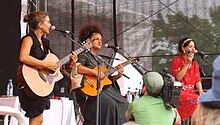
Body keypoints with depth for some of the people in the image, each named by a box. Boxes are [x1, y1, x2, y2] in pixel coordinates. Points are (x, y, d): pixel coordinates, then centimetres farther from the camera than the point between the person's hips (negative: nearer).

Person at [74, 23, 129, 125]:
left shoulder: (99, 59, 26)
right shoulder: (84, 55, 1)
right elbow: (76, 67, -20)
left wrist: (118, 75, 4)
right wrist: (95, 72, -22)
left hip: (104, 88, 8)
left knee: (123, 104, -6)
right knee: (110, 105, -28)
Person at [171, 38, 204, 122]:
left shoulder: (195, 63, 18)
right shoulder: (176, 61, 0)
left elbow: (198, 79, 13)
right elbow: (178, 78, -12)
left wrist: (200, 90, -6)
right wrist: (187, 64, -13)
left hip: (191, 92, 5)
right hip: (179, 92, -5)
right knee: (196, 100, -33)